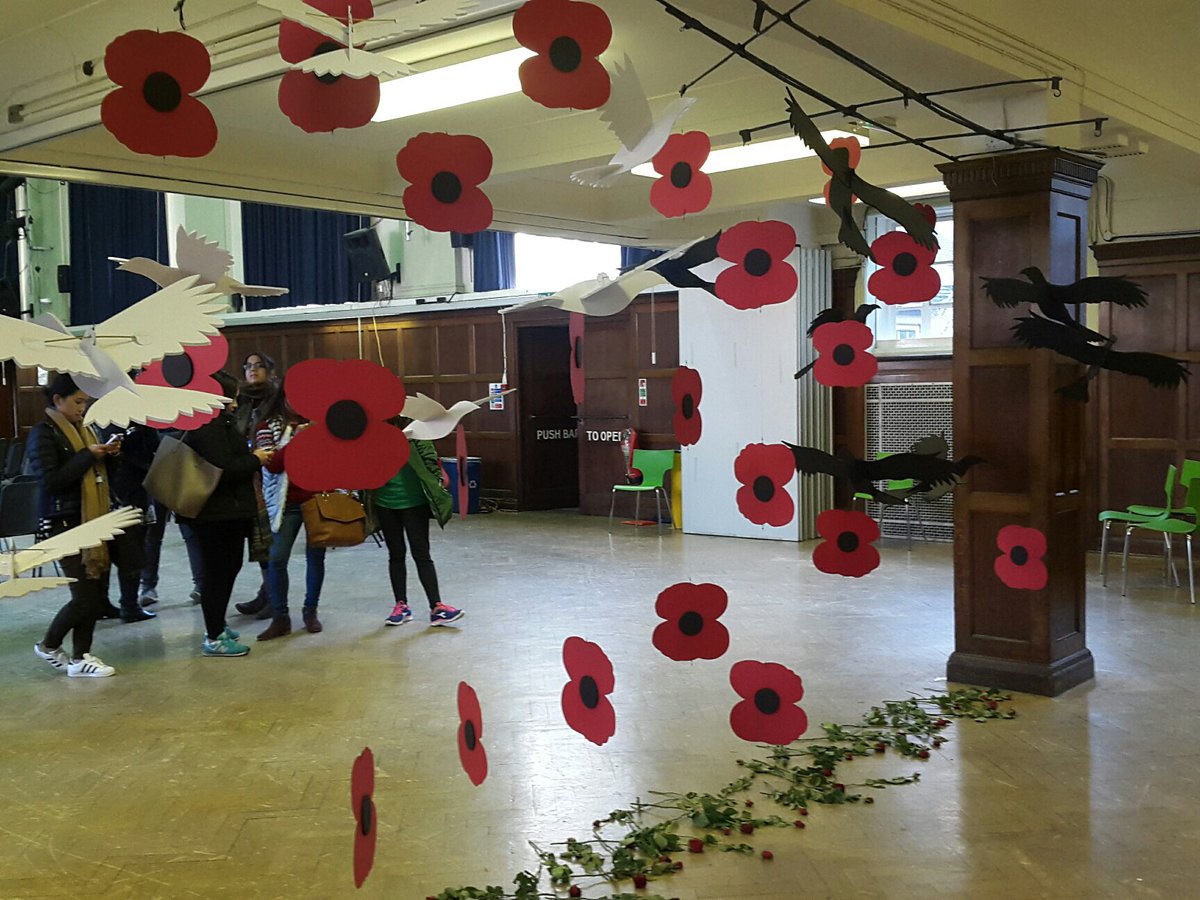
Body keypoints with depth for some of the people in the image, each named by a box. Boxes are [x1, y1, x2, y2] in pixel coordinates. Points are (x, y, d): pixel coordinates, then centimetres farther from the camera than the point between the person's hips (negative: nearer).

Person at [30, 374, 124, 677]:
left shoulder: (82, 428, 15)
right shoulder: (43, 433, -9)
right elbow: (50, 481, -19)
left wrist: (108, 454, 4)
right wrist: (88, 456, -19)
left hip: (94, 520, 8)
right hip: (66, 524, -8)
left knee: (97, 594, 6)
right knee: (85, 595, -7)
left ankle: (80, 657, 15)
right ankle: (48, 645, 16)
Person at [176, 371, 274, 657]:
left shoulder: (217, 424, 16)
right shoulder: (208, 428, -18)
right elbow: (223, 468, -25)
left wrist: (252, 458, 10)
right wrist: (255, 459, -13)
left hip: (226, 512, 11)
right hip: (217, 515, -11)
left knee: (228, 567, 19)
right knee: (218, 572, -4)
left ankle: (216, 626, 32)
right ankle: (214, 638, 3)